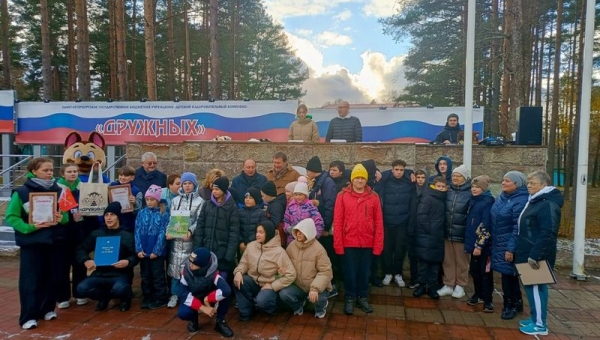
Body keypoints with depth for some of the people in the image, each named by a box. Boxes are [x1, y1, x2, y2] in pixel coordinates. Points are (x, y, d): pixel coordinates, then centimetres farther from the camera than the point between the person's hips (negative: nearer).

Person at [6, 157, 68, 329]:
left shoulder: (58, 191, 4)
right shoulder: (21, 192, -6)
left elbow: (66, 214, 8)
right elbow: (10, 217, -8)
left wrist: (61, 218, -14)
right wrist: (30, 227, -20)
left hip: (54, 241, 3)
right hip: (31, 243, -3)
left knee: (52, 277, 9)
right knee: (31, 280, 0)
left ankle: (47, 309, 26)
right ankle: (28, 316, 10)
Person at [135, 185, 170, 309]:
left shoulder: (163, 215, -6)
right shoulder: (141, 213, 5)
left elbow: (162, 234, -9)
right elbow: (137, 232, 1)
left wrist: (156, 251, -14)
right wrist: (139, 249, -8)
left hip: (157, 251, -4)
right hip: (143, 251, 4)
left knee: (158, 276, 5)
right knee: (145, 276, 14)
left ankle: (160, 299, 16)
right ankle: (147, 299, 26)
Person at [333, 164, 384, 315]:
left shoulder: (374, 197, 1)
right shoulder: (342, 195, -4)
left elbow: (379, 223, 2)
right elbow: (337, 221, -4)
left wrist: (378, 245, -1)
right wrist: (338, 244, -7)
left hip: (367, 243, 2)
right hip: (349, 243, -1)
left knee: (364, 272, 14)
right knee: (350, 272, 9)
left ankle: (362, 297, 31)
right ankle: (350, 298, 26)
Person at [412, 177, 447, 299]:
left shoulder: (443, 200, 12)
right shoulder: (427, 198, -8)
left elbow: (442, 218, 18)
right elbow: (421, 215, -16)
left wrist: (438, 231, 6)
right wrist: (428, 229, -14)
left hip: (438, 237, 6)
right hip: (426, 236, -6)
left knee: (435, 262, 8)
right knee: (424, 261, 1)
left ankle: (432, 287, 16)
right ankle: (422, 285, 13)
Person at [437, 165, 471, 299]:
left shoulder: (470, 193, -8)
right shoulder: (448, 191, 5)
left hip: (461, 233, -4)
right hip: (447, 231, 4)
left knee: (461, 261, 10)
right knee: (447, 260, 11)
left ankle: (460, 286, 23)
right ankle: (448, 285, 23)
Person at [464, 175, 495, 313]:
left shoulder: (488, 202, -13)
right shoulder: (473, 201, 10)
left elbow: (485, 225, -18)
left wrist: (480, 245, -20)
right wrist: (469, 242, 15)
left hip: (484, 244, -7)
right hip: (474, 242, 7)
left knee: (485, 272, 1)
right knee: (474, 269, 14)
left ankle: (487, 300, 11)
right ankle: (478, 294, 29)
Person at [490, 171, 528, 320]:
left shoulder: (521, 201, -17)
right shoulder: (501, 197, 9)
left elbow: (518, 227, -20)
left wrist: (511, 248, -21)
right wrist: (492, 242, 15)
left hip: (509, 245, -8)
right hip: (498, 243, 8)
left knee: (508, 274, 1)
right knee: (508, 274, 15)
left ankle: (511, 305, 18)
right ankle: (516, 303, 29)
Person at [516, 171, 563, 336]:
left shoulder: (548, 204, -18)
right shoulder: (535, 201, 14)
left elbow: (547, 234, -25)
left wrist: (535, 255, -25)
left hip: (537, 256, -10)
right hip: (529, 253, 10)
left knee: (536, 287, -2)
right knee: (531, 286, 16)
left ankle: (540, 324, 8)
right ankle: (535, 318, 27)